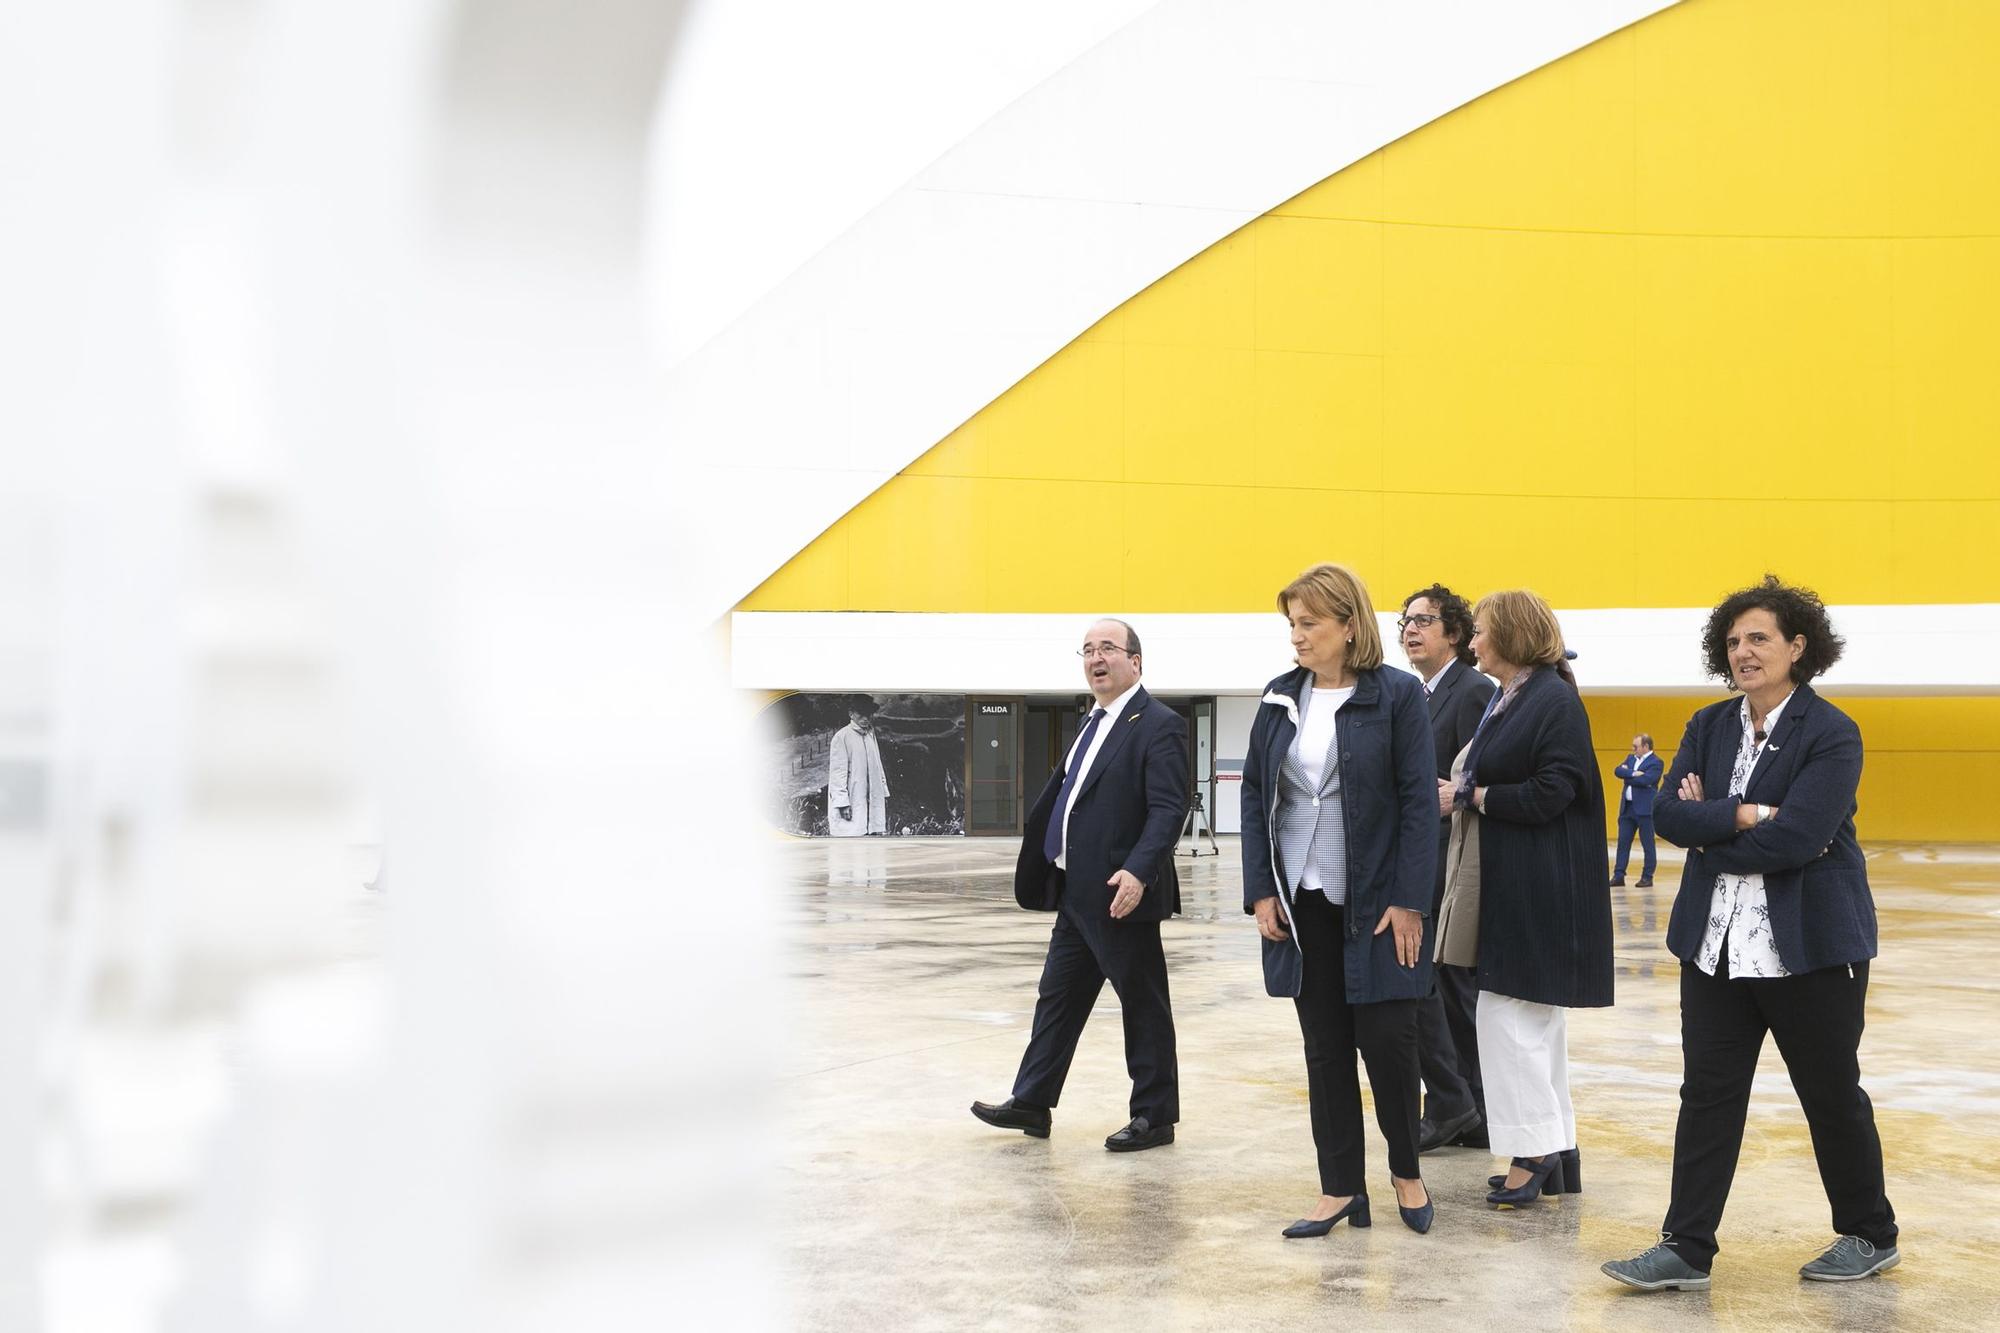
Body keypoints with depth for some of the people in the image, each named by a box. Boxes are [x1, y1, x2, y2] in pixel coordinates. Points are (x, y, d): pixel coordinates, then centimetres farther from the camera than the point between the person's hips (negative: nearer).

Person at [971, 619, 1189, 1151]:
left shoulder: (1158, 724, -12)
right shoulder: (1094, 723, 15)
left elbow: (1169, 808, -20)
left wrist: (1138, 872, -31)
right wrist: (1050, 874, 17)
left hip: (1121, 894, -9)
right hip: (1076, 893, 9)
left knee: (1143, 1005, 3)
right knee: (1057, 997, 14)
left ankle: (1155, 1116, 15)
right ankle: (1031, 1103, 24)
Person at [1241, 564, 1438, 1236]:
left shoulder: (1397, 695, -6)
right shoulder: (1280, 697, 6)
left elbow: (1419, 801, -8)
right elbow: (1254, 795, 8)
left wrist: (1408, 902, -13)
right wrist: (1261, 890, 0)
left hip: (1375, 902, -4)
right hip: (1302, 904, 4)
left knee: (1387, 1040, 1)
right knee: (1324, 1048, 8)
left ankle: (1406, 1171, 24)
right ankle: (1341, 1186, 18)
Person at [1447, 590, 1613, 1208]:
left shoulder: (1555, 700, -14)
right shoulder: (1507, 700, 13)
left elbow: (1549, 795, -20)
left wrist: (1470, 796, -13)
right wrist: (1465, 791, -3)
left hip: (1541, 892, -10)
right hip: (1511, 882, 10)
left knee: (1509, 1011, -7)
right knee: (1536, 1018, 13)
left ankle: (1533, 1150, 1)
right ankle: (1554, 1152, 20)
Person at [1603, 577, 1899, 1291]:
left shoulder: (1831, 734, -10)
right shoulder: (1709, 725, 8)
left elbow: (1794, 838, -22)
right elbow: (1669, 814, -5)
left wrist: (1710, 829, -11)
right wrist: (1746, 814, -18)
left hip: (1810, 943, -5)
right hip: (1717, 941, 5)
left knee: (1831, 1093, 9)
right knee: (1708, 1092, 4)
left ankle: (1870, 1236, 29)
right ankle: (1686, 1249, 9)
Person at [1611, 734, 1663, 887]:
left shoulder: (1655, 763, -8)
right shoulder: (1630, 758, 14)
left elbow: (1645, 779, -22)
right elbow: (1618, 770, -1)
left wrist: (1627, 776, -9)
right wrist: (1633, 773, -17)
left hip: (1645, 809, -7)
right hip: (1627, 807, 7)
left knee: (1647, 844, 2)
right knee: (1623, 842, 6)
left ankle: (1647, 877, 8)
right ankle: (1619, 876, 8)